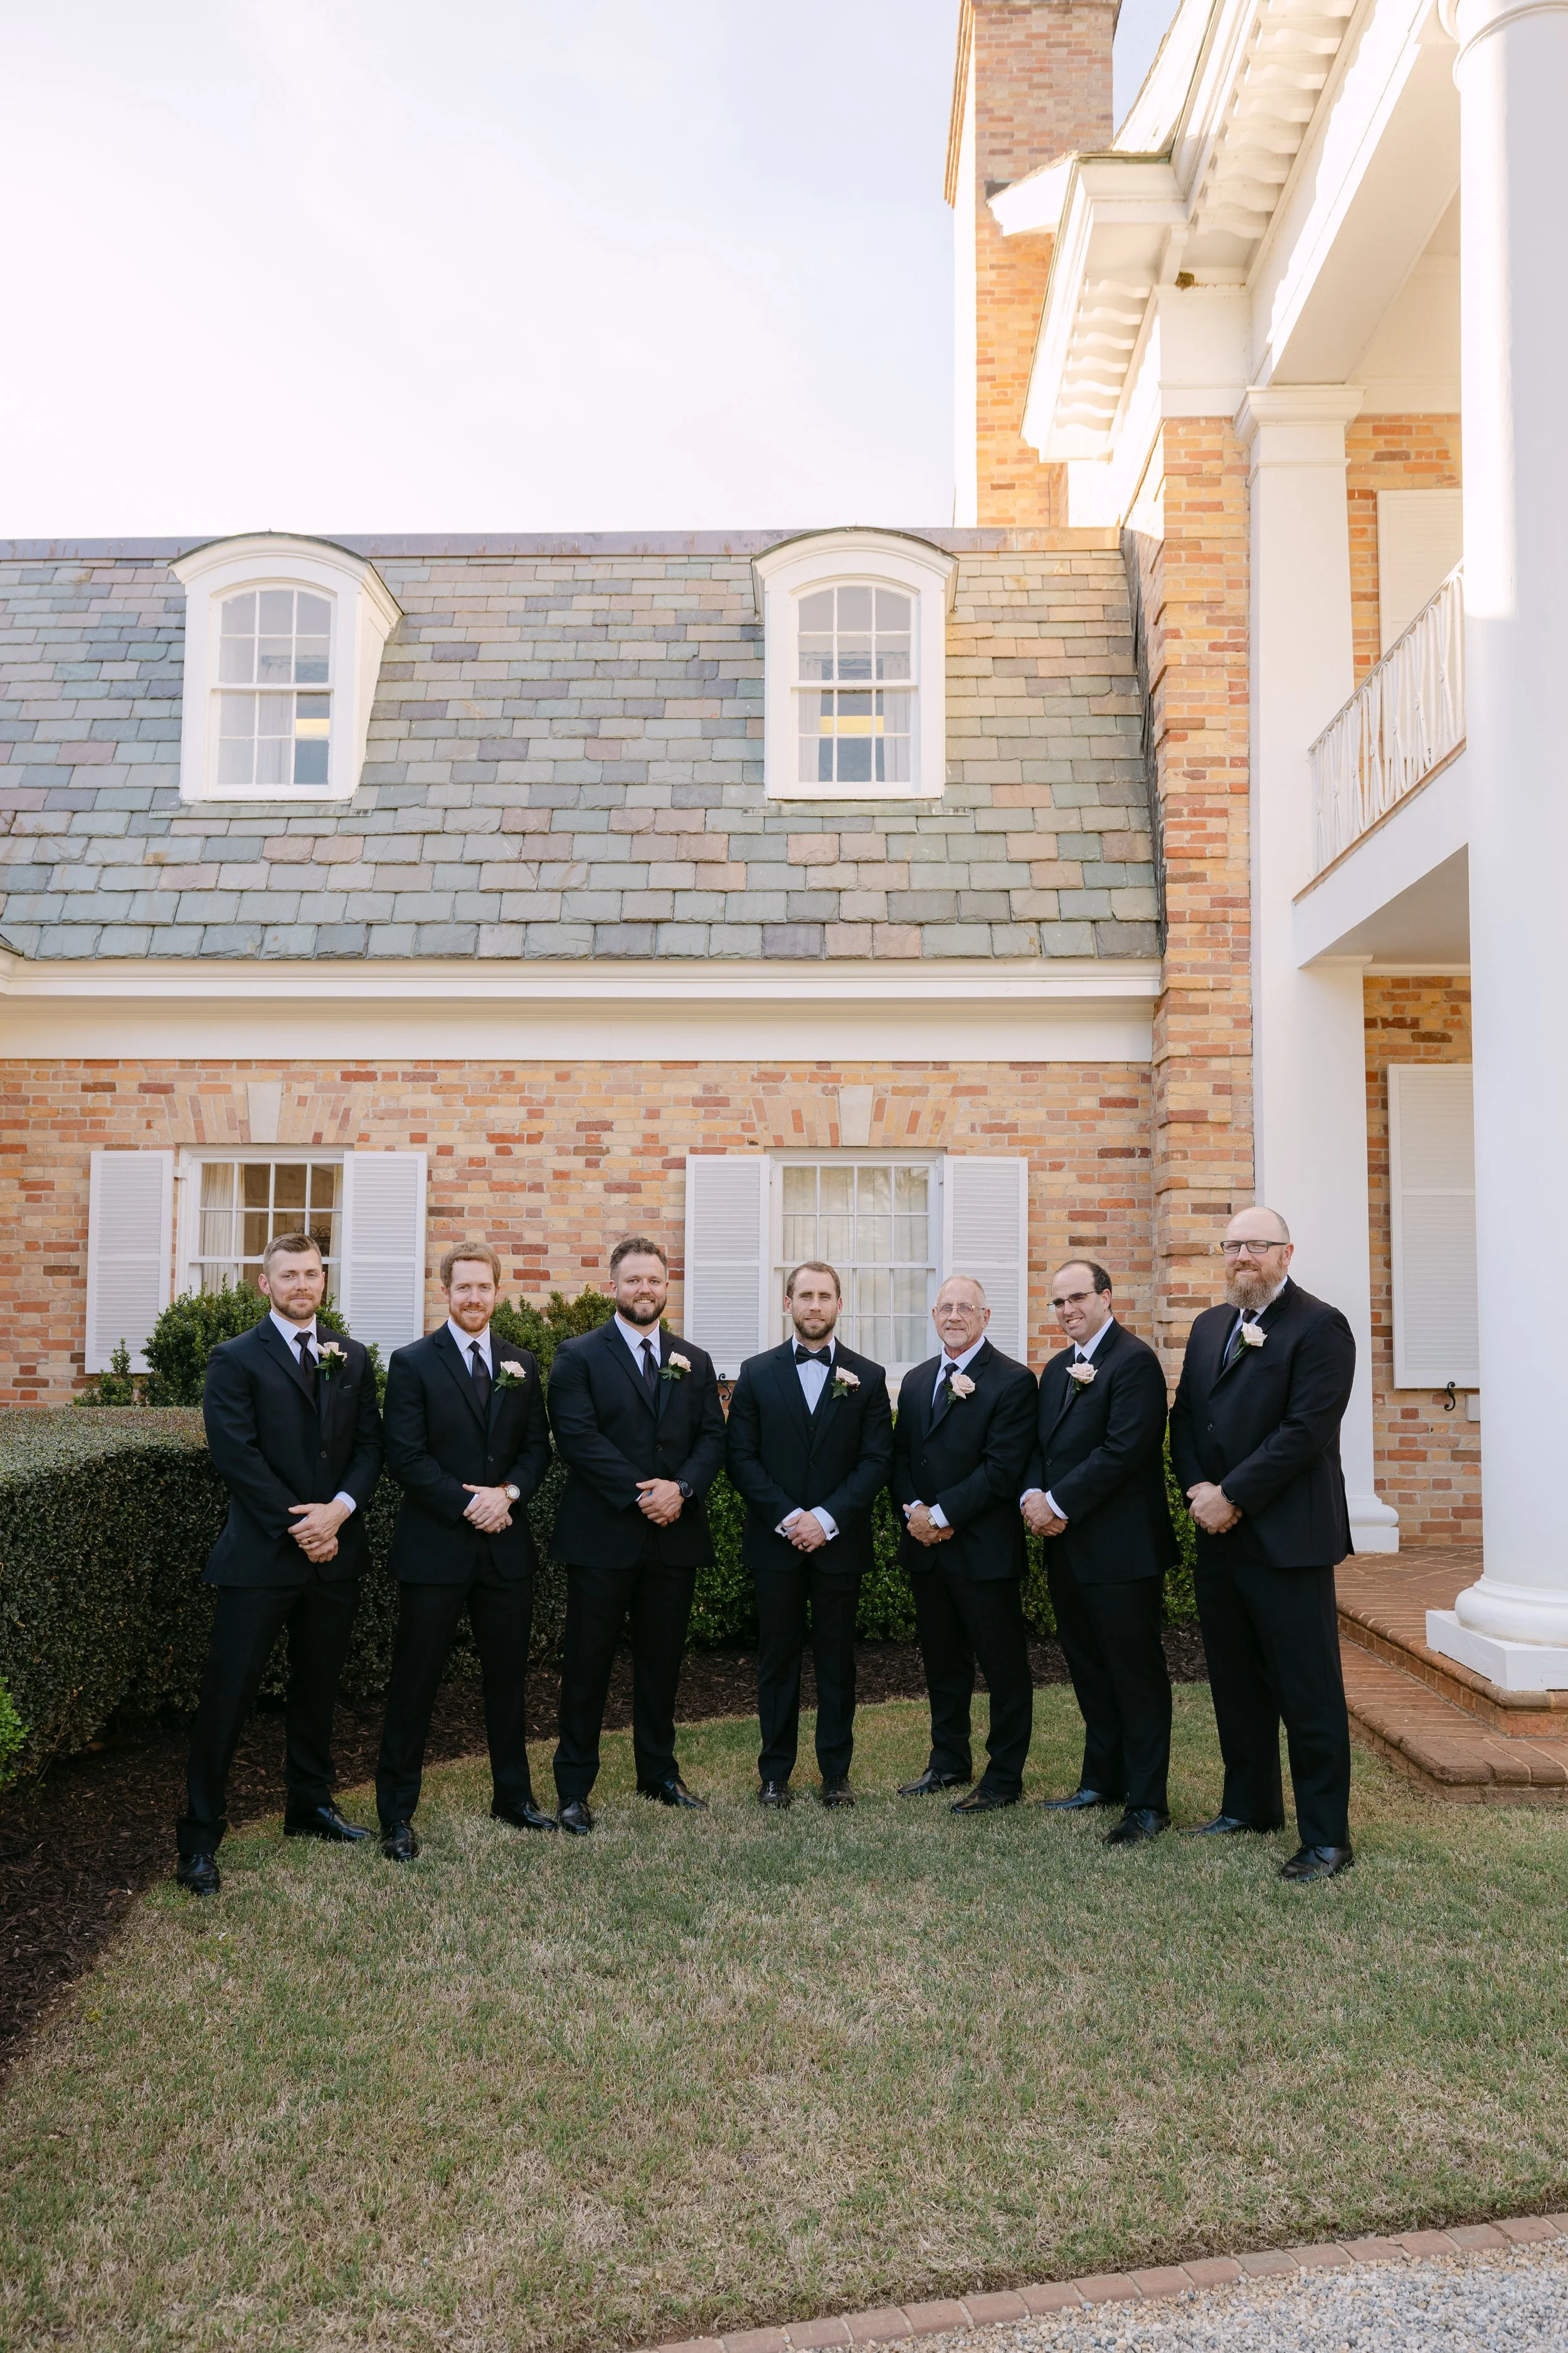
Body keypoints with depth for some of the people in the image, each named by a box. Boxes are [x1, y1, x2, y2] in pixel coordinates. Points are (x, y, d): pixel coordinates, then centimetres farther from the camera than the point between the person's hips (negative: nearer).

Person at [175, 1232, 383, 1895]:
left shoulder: (352, 1359, 10)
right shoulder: (236, 1360, -5)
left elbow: (370, 1444, 6)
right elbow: (237, 1455, -12)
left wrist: (338, 1510, -11)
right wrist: (298, 1527, -15)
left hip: (334, 1551, 5)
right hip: (261, 1556, -5)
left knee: (318, 1689, 16)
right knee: (227, 1695, -1)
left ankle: (310, 1808, 32)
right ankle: (200, 1838, 9)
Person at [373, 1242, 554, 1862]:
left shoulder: (521, 1365, 10)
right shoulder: (413, 1363, -4)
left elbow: (537, 1446, 9)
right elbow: (405, 1456, -10)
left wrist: (508, 1493, -11)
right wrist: (467, 1505, -17)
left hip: (506, 1547, 4)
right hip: (435, 1548, -4)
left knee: (508, 1678, 14)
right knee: (414, 1683, 4)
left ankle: (513, 1797, 29)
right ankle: (397, 1814, 15)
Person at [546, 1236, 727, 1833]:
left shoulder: (694, 1361, 13)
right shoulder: (578, 1356, -1)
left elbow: (713, 1438, 6)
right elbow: (577, 1436, -11)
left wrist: (681, 1487, -12)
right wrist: (639, 1493, -17)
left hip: (675, 1535, 4)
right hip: (602, 1537, -4)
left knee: (662, 1661, 14)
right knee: (588, 1664, 3)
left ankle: (659, 1773, 28)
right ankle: (574, 1788, 13)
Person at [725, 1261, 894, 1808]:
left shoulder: (868, 1378, 3)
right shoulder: (757, 1373, 4)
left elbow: (877, 1460, -3)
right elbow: (741, 1457, -1)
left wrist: (827, 1517, -14)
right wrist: (787, 1517, -12)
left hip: (839, 1542, 0)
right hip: (775, 1541, 0)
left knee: (836, 1658, 7)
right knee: (778, 1657, 7)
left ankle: (836, 1771, 18)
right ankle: (775, 1771, 18)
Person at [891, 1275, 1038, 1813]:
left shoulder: (1012, 1381, -9)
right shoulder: (916, 1381, 13)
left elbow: (1002, 1468, -16)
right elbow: (901, 1455, 12)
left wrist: (942, 1515, -17)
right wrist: (913, 1509, -6)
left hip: (984, 1549, -6)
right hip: (926, 1547, 6)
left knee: (1004, 1667, 4)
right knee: (942, 1662, 16)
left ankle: (1004, 1777, 15)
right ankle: (948, 1762, 30)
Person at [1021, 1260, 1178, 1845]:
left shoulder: (1134, 1361, -12)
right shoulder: (1057, 1369, 16)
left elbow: (1123, 1449, -20)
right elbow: (1042, 1446, 15)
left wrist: (1058, 1505, -17)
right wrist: (1034, 1497, -6)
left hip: (1122, 1549, -8)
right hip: (1068, 1548, 9)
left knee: (1136, 1675, 1)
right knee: (1089, 1670, 17)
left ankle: (1147, 1803, 9)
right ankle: (1102, 1781, 30)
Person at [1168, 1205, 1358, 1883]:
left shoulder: (1319, 1326, -9)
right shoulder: (1209, 1327, 14)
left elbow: (1305, 1429, -18)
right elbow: (1185, 1417, 14)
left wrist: (1233, 1497, -17)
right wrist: (1197, 1488, -4)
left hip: (1287, 1540, -7)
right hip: (1220, 1535, 8)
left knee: (1308, 1694, 0)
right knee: (1236, 1684, 17)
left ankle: (1326, 1838, 10)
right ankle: (1250, 1804, 32)